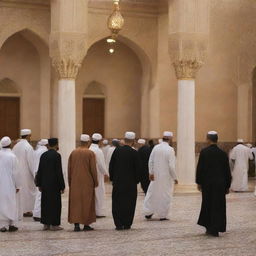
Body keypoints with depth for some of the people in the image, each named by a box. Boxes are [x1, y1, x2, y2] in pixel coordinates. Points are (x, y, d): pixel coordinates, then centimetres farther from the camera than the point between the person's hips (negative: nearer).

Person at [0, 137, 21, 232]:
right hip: (10, 185, -4)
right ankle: (11, 224, 8)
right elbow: (15, 172, -11)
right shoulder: (12, 156, -14)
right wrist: (18, 185, -1)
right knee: (11, 203, 6)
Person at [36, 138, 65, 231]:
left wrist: (39, 184, 16)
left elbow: (40, 171, 8)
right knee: (55, 203, 0)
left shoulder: (43, 155, 5)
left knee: (45, 203, 10)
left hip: (45, 184, 6)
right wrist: (62, 186, -10)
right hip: (54, 184, -6)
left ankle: (46, 224, 14)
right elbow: (59, 172, -14)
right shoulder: (57, 155, -12)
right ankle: (54, 224, 2)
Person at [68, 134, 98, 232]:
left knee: (75, 202, 6)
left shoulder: (73, 153, 2)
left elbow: (69, 168, 6)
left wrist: (70, 181, 15)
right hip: (87, 182, -3)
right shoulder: (90, 153, -9)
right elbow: (93, 169, -9)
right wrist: (95, 181, 1)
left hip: (75, 182, 3)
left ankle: (76, 224, -1)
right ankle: (86, 224, 8)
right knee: (87, 202, 6)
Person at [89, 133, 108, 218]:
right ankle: (99, 212, 3)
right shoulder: (98, 151, -17)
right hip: (98, 175, -6)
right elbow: (101, 164, -15)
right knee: (99, 193, 1)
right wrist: (105, 173, 0)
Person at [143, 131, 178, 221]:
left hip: (156, 176, 4)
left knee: (152, 193, 16)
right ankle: (163, 215, 11)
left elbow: (150, 161, 0)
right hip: (166, 177, -4)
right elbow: (171, 166, -17)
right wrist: (174, 178, -8)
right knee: (165, 196, 7)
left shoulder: (156, 147, -2)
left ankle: (148, 213, 20)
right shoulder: (170, 150, -15)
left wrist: (151, 173, 5)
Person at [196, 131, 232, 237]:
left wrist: (199, 182, 1)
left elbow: (200, 168, -8)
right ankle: (215, 229, 3)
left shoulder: (204, 152, -8)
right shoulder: (223, 154, 0)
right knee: (218, 206, 6)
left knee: (207, 205, 12)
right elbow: (227, 171, 4)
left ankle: (209, 227, 16)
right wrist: (227, 186, 11)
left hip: (207, 184, -1)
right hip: (220, 184, 1)